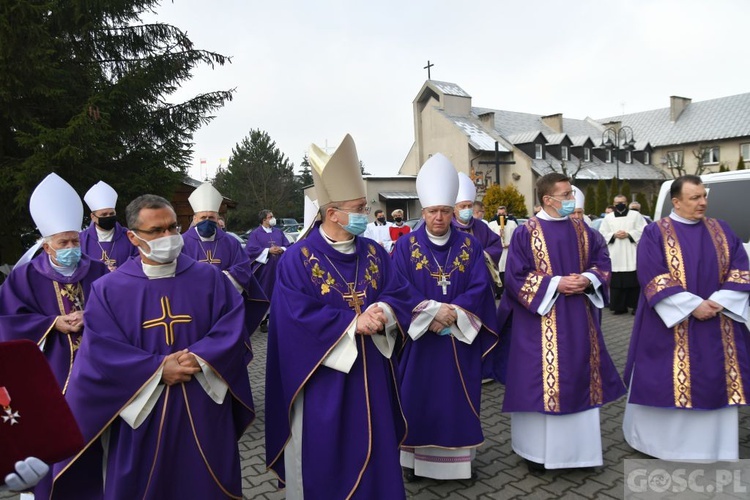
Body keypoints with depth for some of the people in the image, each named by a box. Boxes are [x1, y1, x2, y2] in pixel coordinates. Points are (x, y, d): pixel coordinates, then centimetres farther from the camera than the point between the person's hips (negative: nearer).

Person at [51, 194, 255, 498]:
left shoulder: (209, 278, 0)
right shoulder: (109, 289, -2)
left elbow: (232, 325, -6)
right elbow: (100, 351, -9)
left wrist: (200, 358, -20)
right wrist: (158, 369, -17)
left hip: (204, 407, 1)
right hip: (141, 410, 0)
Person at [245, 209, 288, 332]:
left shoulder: (279, 232, 14)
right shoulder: (255, 233, -1)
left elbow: (287, 245, 11)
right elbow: (252, 249, -10)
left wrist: (281, 249, -11)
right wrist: (268, 251, -17)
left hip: (278, 269, 4)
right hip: (263, 269, -4)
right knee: (264, 294, -2)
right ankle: (263, 321, 6)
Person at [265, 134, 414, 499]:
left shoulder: (375, 254, 4)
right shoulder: (298, 259, -12)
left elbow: (400, 296, 1)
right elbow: (298, 317, -19)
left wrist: (383, 312, -22)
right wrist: (354, 323, -22)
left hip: (370, 372, 5)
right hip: (322, 379, -4)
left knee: (372, 449, 16)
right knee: (325, 457, 10)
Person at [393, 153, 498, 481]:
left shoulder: (470, 246, 2)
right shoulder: (406, 246, -2)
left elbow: (480, 287, -5)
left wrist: (452, 314, -19)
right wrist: (433, 312, -20)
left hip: (460, 336, 1)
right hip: (419, 337, -1)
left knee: (458, 399, 10)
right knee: (419, 398, 6)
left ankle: (458, 460, 25)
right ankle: (415, 458, 22)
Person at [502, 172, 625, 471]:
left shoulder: (582, 230, 8)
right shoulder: (526, 233, -8)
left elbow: (602, 261, 11)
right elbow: (515, 276, -12)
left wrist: (588, 279, -10)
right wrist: (555, 284, -18)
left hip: (578, 319, 5)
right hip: (541, 320, -5)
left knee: (579, 377, 12)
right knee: (541, 380, 0)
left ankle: (578, 445, 29)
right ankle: (538, 449, 16)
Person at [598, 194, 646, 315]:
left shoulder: (635, 215, 7)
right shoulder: (608, 217, 11)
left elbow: (643, 230, 0)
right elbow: (602, 234, 7)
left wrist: (628, 234, -11)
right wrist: (614, 235, -9)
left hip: (631, 255, -1)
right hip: (615, 255, 2)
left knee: (634, 281, -2)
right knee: (616, 281, 1)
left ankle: (636, 305, 6)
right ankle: (619, 306, 8)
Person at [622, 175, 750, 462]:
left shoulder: (722, 231, 9)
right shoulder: (655, 233, -6)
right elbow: (652, 277, -15)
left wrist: (719, 301, -12)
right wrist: (693, 306, -19)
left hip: (717, 325, 4)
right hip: (670, 325, -4)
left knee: (716, 382, 10)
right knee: (667, 381, 4)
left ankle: (711, 445, 26)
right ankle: (659, 439, 22)